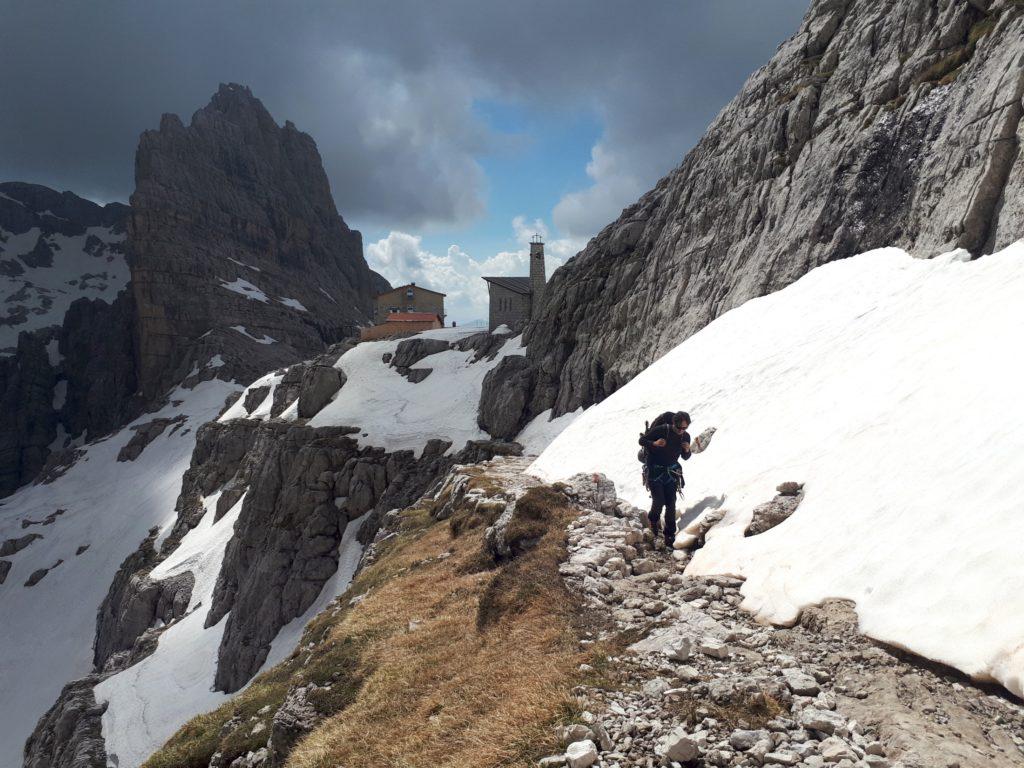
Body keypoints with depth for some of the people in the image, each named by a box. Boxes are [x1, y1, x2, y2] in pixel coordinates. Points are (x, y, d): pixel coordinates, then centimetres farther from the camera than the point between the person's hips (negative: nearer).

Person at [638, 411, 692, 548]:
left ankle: (670, 536, 6)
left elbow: (685, 457, 11)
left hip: (671, 472, 4)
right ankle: (653, 521, 21)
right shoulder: (660, 430, -16)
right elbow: (641, 440, -8)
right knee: (658, 501, -13)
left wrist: (687, 450, -12)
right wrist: (654, 443, -27)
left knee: (671, 504, -3)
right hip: (655, 471, -3)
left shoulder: (686, 436, -2)